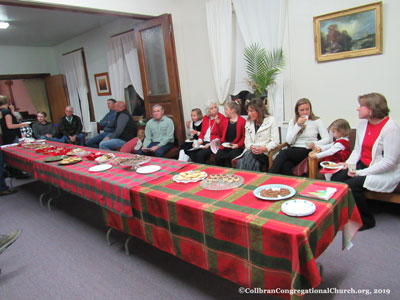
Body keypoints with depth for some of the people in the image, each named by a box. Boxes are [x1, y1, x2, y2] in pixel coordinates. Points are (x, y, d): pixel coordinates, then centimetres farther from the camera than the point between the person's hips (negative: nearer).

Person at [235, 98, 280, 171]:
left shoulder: (271, 120, 4)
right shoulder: (248, 122, 18)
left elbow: (275, 141, -3)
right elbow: (247, 140, 11)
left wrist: (264, 148, -21)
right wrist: (251, 147, -13)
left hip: (266, 154, -3)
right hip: (251, 152, 3)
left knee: (248, 155, -35)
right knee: (240, 162, -31)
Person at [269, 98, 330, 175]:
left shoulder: (317, 121, 8)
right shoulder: (293, 122, 16)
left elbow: (327, 139, 1)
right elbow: (289, 141, 3)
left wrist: (315, 144, -19)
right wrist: (298, 125, -5)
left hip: (308, 151, -2)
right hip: (293, 150, 3)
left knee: (283, 153, -31)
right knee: (286, 165, -36)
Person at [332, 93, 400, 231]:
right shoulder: (363, 123, 6)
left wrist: (361, 173, -21)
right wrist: (349, 163, -5)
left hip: (385, 173, -7)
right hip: (363, 165, 7)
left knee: (350, 185, -26)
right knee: (336, 178, -16)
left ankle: (366, 221, -1)